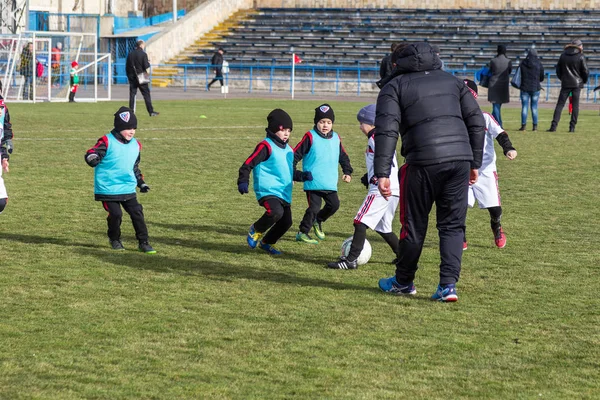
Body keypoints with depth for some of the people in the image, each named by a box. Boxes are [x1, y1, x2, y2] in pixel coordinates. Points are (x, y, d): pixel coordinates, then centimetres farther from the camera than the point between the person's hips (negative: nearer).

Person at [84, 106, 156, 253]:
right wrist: (93, 158, -40)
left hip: (128, 189, 5)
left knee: (137, 213, 0)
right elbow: (91, 154, -17)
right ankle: (114, 240, 19)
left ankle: (143, 242, 8)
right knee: (115, 214, -7)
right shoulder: (107, 142, -9)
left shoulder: (135, 145, 10)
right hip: (108, 189, -5)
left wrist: (141, 183, 21)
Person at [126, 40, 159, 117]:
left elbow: (127, 66, 8)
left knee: (132, 94, 5)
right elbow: (146, 66, -14)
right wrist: (148, 63, 8)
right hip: (141, 78, -4)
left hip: (132, 77, 4)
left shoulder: (130, 54, 5)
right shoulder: (143, 54, -10)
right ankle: (151, 111, 3)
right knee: (146, 94, 2)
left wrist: (129, 76, 17)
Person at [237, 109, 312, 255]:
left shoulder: (288, 149, 18)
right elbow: (248, 164, -12)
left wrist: (302, 176, 12)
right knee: (276, 212, -33)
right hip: (268, 191, -8)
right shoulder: (266, 146, -8)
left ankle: (267, 243, 34)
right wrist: (243, 182, -23)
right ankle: (256, 230, -4)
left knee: (286, 222, 8)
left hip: (284, 193, 9)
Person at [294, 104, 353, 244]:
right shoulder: (310, 137, -7)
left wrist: (347, 172, 14)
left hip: (330, 183, 6)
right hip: (313, 182, -5)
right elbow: (295, 154, -6)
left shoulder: (336, 138, 9)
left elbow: (343, 157, 23)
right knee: (314, 208, -8)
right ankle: (302, 233, 5)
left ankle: (318, 220, 31)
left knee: (334, 205, 4)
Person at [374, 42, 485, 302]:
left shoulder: (395, 86, 9)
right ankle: (448, 285, 0)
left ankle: (403, 282, 25)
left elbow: (386, 131, -5)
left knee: (414, 225, 11)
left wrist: (382, 173, -9)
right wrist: (475, 163, 20)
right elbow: (477, 122, 16)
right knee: (452, 225, 10)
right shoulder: (452, 81, 22)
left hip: (423, 163, -3)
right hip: (460, 160, 3)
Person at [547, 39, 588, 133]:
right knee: (575, 105, 4)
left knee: (560, 104, 1)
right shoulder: (580, 57, -5)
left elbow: (558, 69, 11)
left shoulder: (563, 55, 6)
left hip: (565, 84, 2)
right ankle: (572, 127, 1)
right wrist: (584, 81, 14)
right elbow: (585, 71, -3)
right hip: (577, 83, -2)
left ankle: (554, 125, -9)